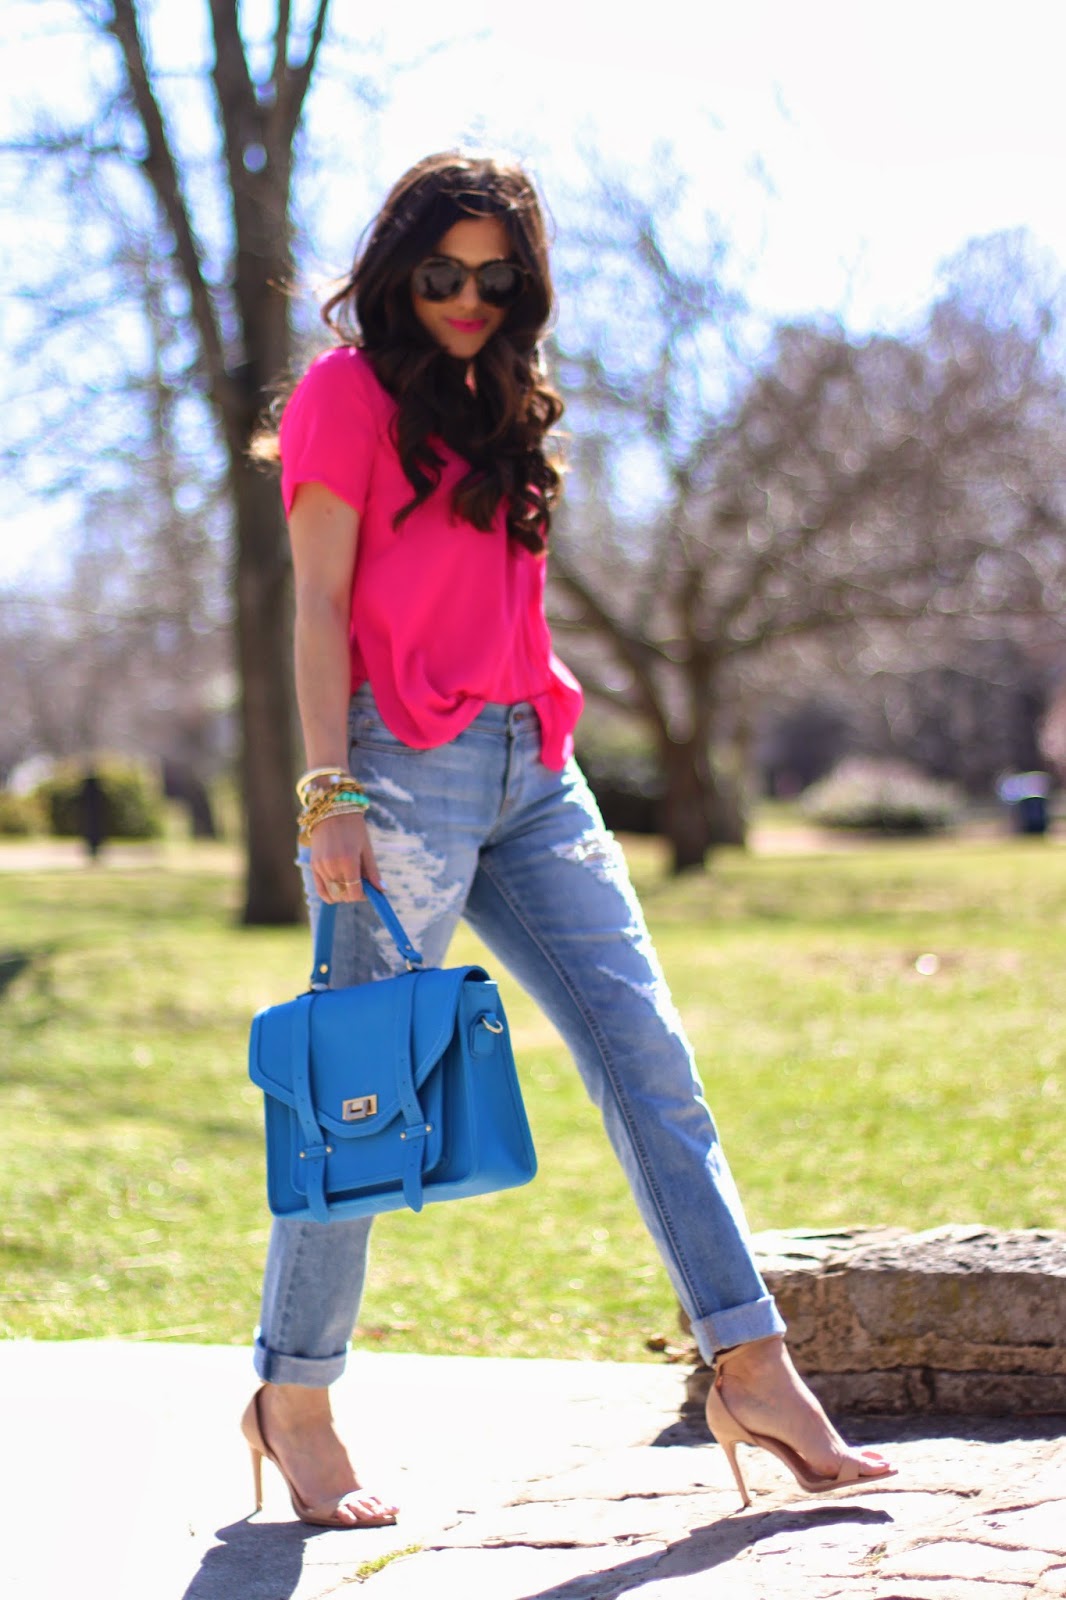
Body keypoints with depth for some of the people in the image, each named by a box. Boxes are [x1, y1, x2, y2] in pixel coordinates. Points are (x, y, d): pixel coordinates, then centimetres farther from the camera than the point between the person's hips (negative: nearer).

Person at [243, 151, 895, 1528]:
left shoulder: (495, 404, 20)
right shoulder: (349, 390, -1)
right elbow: (320, 608, -8)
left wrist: (538, 746, 18)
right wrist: (329, 792, -15)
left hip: (532, 769, 7)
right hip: (408, 762, -7)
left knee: (649, 1056, -2)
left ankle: (753, 1372, -2)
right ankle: (293, 1400, 12)